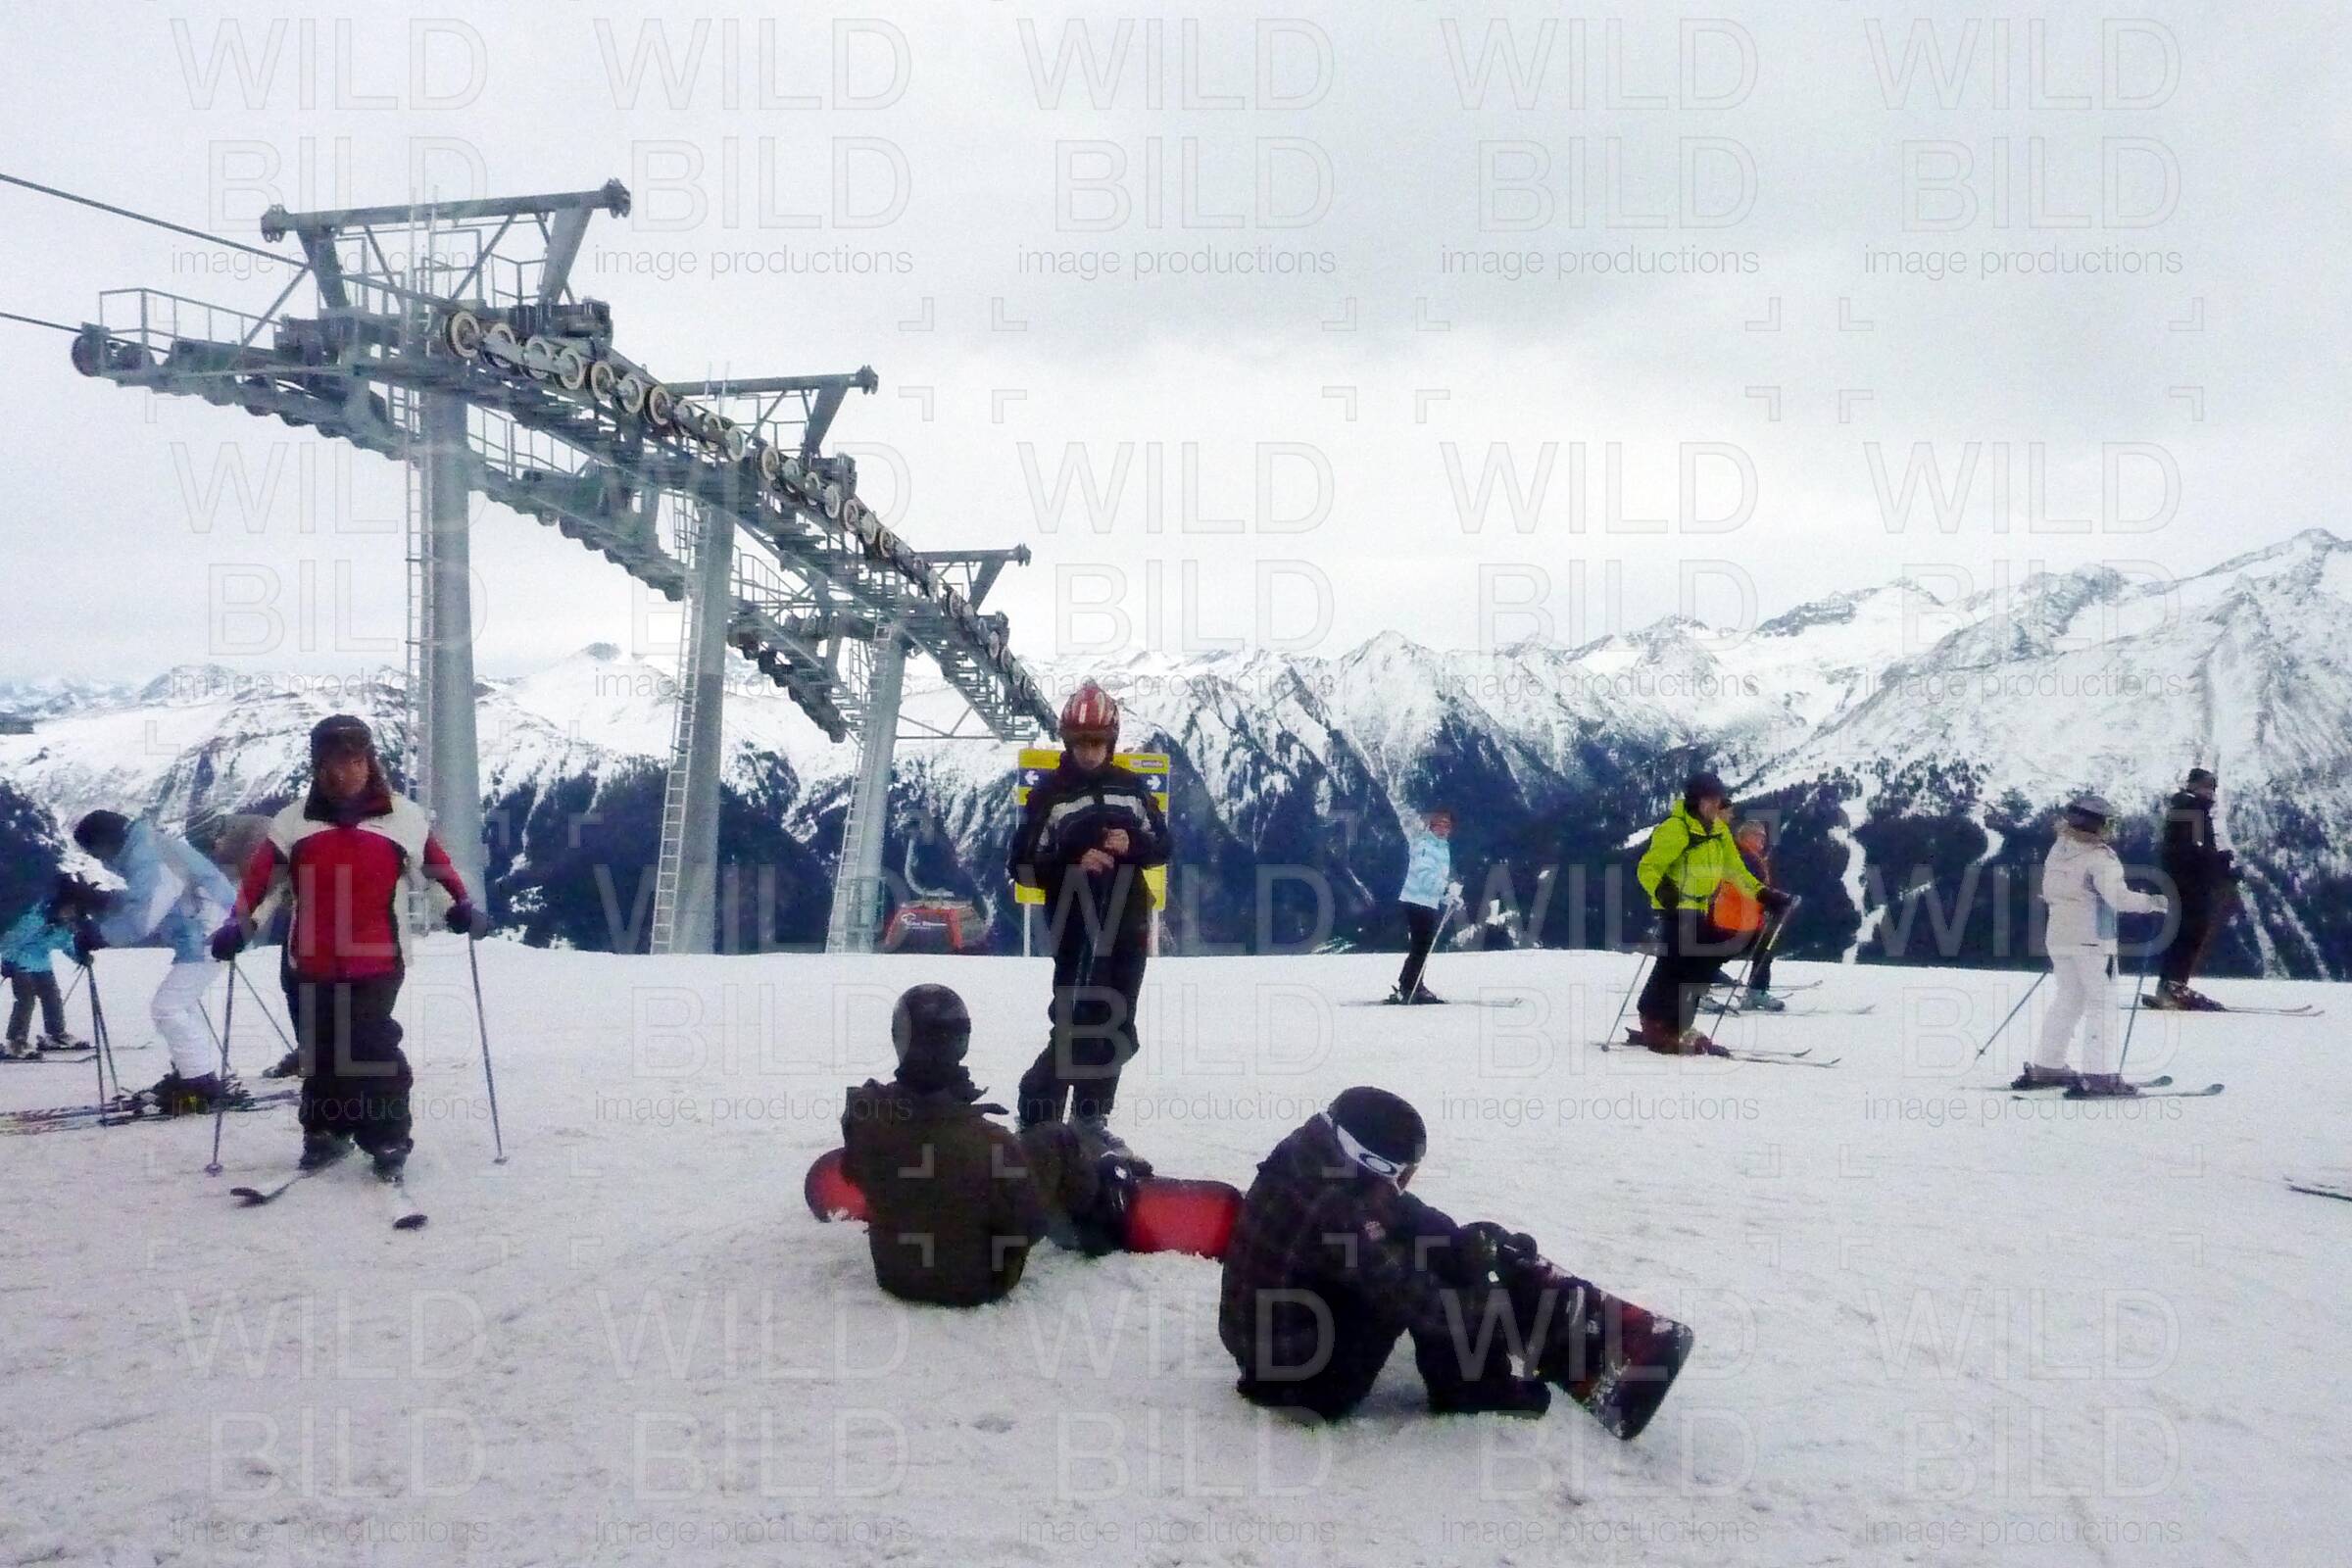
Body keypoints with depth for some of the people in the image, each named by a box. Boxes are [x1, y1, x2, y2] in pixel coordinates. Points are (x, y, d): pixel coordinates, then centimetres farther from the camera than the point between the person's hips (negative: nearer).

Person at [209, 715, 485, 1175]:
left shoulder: (402, 817, 3)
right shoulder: (293, 821, 6)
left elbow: (436, 864, 11)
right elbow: (259, 877, 5)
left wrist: (462, 906, 1)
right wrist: (237, 925, -5)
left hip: (376, 962, -3)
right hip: (309, 963, 3)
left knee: (372, 1048, -11)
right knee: (319, 1053, 11)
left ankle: (389, 1139, 2)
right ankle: (325, 1133, 28)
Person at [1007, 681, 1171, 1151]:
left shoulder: (1131, 787, 8)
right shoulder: (1049, 792, -4)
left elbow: (1162, 846, 12)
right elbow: (1022, 866, -6)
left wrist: (1132, 845, -9)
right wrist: (1073, 864, -20)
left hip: (1127, 927, 5)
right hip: (1077, 930, -5)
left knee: (1116, 1027, 10)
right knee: (1076, 1023, -11)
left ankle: (1091, 1115, 24)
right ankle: (1039, 1112, 3)